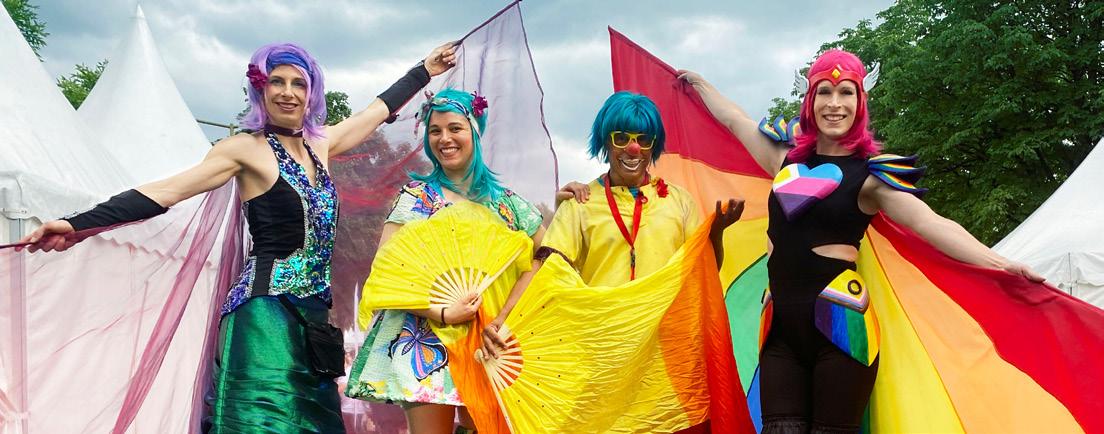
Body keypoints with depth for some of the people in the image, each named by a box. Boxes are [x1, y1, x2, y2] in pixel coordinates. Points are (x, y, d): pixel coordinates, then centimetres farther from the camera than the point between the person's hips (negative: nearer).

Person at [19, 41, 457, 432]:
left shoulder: (319, 143, 13)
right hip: (266, 312, -6)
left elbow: (377, 109, 27)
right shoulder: (247, 148, -4)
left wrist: (425, 70, 37)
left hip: (311, 314, 7)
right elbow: (166, 191, -10)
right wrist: (78, 225, -17)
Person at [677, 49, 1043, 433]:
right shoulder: (788, 159, 13)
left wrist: (997, 263, -24)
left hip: (840, 322, -3)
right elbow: (734, 119, 27)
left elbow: (929, 222, -12)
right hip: (781, 325, 4)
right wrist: (700, 83, 40)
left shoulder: (870, 175, 0)